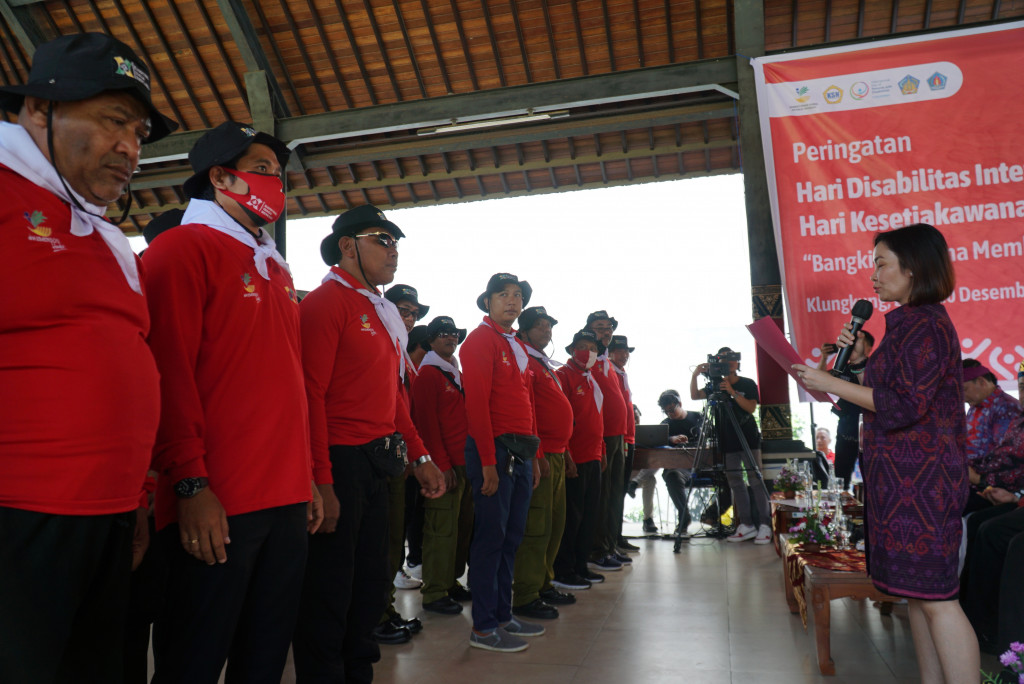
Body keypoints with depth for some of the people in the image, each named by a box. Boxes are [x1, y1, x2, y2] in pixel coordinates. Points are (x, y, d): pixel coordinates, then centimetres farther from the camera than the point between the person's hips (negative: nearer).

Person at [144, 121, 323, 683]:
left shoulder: (275, 268, 20)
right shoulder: (183, 247, -3)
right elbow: (168, 371, -12)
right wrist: (190, 484, -16)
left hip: (287, 499, 8)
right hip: (214, 506, -7)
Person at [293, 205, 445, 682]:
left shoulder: (381, 312, 17)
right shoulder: (325, 302, -11)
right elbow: (311, 396, -18)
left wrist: (419, 456, 15)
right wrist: (321, 484, -21)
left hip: (377, 466, 9)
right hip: (340, 465, -9)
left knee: (371, 585, 18)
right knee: (329, 593, 3)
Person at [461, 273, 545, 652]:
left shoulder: (519, 346, 19)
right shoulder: (480, 340, -8)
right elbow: (477, 404, -16)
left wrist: (534, 457, 17)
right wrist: (488, 462, -19)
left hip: (521, 453, 9)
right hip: (495, 451, -9)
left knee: (512, 537, 13)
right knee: (491, 537, -2)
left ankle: (503, 616, 25)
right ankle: (483, 628, 8)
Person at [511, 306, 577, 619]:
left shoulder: (547, 365, 20)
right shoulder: (525, 363, -10)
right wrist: (536, 455, -21)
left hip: (557, 455, 10)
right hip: (540, 457, -10)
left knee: (554, 525, 16)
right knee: (536, 527, -6)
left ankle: (543, 584, 27)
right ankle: (526, 597, 2)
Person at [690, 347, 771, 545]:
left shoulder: (748, 384, 1)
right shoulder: (716, 385, 10)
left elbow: (751, 407, -10)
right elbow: (695, 396, 0)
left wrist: (732, 392, -20)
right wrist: (695, 375, -15)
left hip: (748, 439, -4)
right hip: (727, 441, 4)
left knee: (755, 480, -7)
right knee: (735, 482, 4)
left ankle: (764, 525, -4)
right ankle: (746, 525, 9)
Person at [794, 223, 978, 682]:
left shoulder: (924, 324, -14)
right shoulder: (908, 322, 17)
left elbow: (905, 405, -20)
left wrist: (831, 384, -17)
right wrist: (863, 358, 9)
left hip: (918, 478, -10)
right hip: (904, 476, 10)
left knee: (934, 598, -6)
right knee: (918, 593, 14)